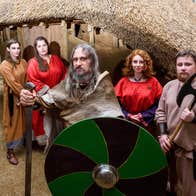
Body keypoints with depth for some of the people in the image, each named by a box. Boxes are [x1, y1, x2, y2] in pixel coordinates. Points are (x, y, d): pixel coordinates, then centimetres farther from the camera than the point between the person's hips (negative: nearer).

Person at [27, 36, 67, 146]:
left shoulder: (56, 58, 8)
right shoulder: (33, 63, -5)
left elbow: (64, 73, 12)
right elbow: (33, 81, -12)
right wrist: (47, 91, -15)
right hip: (43, 96, -4)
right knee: (47, 117, 1)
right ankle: (47, 140, 17)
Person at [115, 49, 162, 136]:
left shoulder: (153, 82, 3)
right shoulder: (123, 82, 6)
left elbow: (158, 105, -1)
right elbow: (117, 103, 4)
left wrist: (143, 116, -11)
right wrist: (128, 116, -10)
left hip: (146, 126, -1)